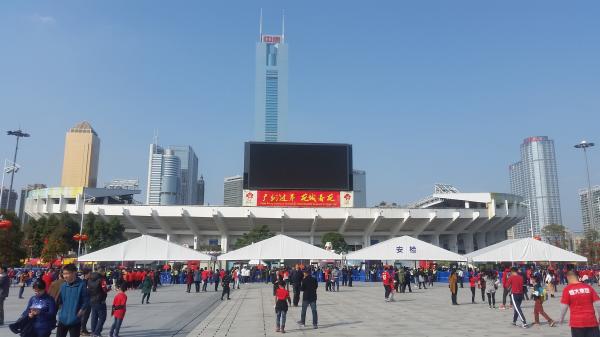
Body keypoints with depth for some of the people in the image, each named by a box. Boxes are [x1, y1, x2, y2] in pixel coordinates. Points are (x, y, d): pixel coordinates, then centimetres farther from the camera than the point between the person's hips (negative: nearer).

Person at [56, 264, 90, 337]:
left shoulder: (81, 285, -13)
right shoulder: (63, 286, 1)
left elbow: (86, 302, -10)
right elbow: (59, 300, 12)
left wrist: (79, 313, -16)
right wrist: (61, 311, -1)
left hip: (75, 321, -4)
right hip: (62, 320, 4)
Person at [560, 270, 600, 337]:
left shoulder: (567, 289, -5)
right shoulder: (588, 287, 2)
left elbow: (564, 306, -7)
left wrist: (562, 318, 8)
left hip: (576, 322, -2)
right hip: (591, 321, 2)